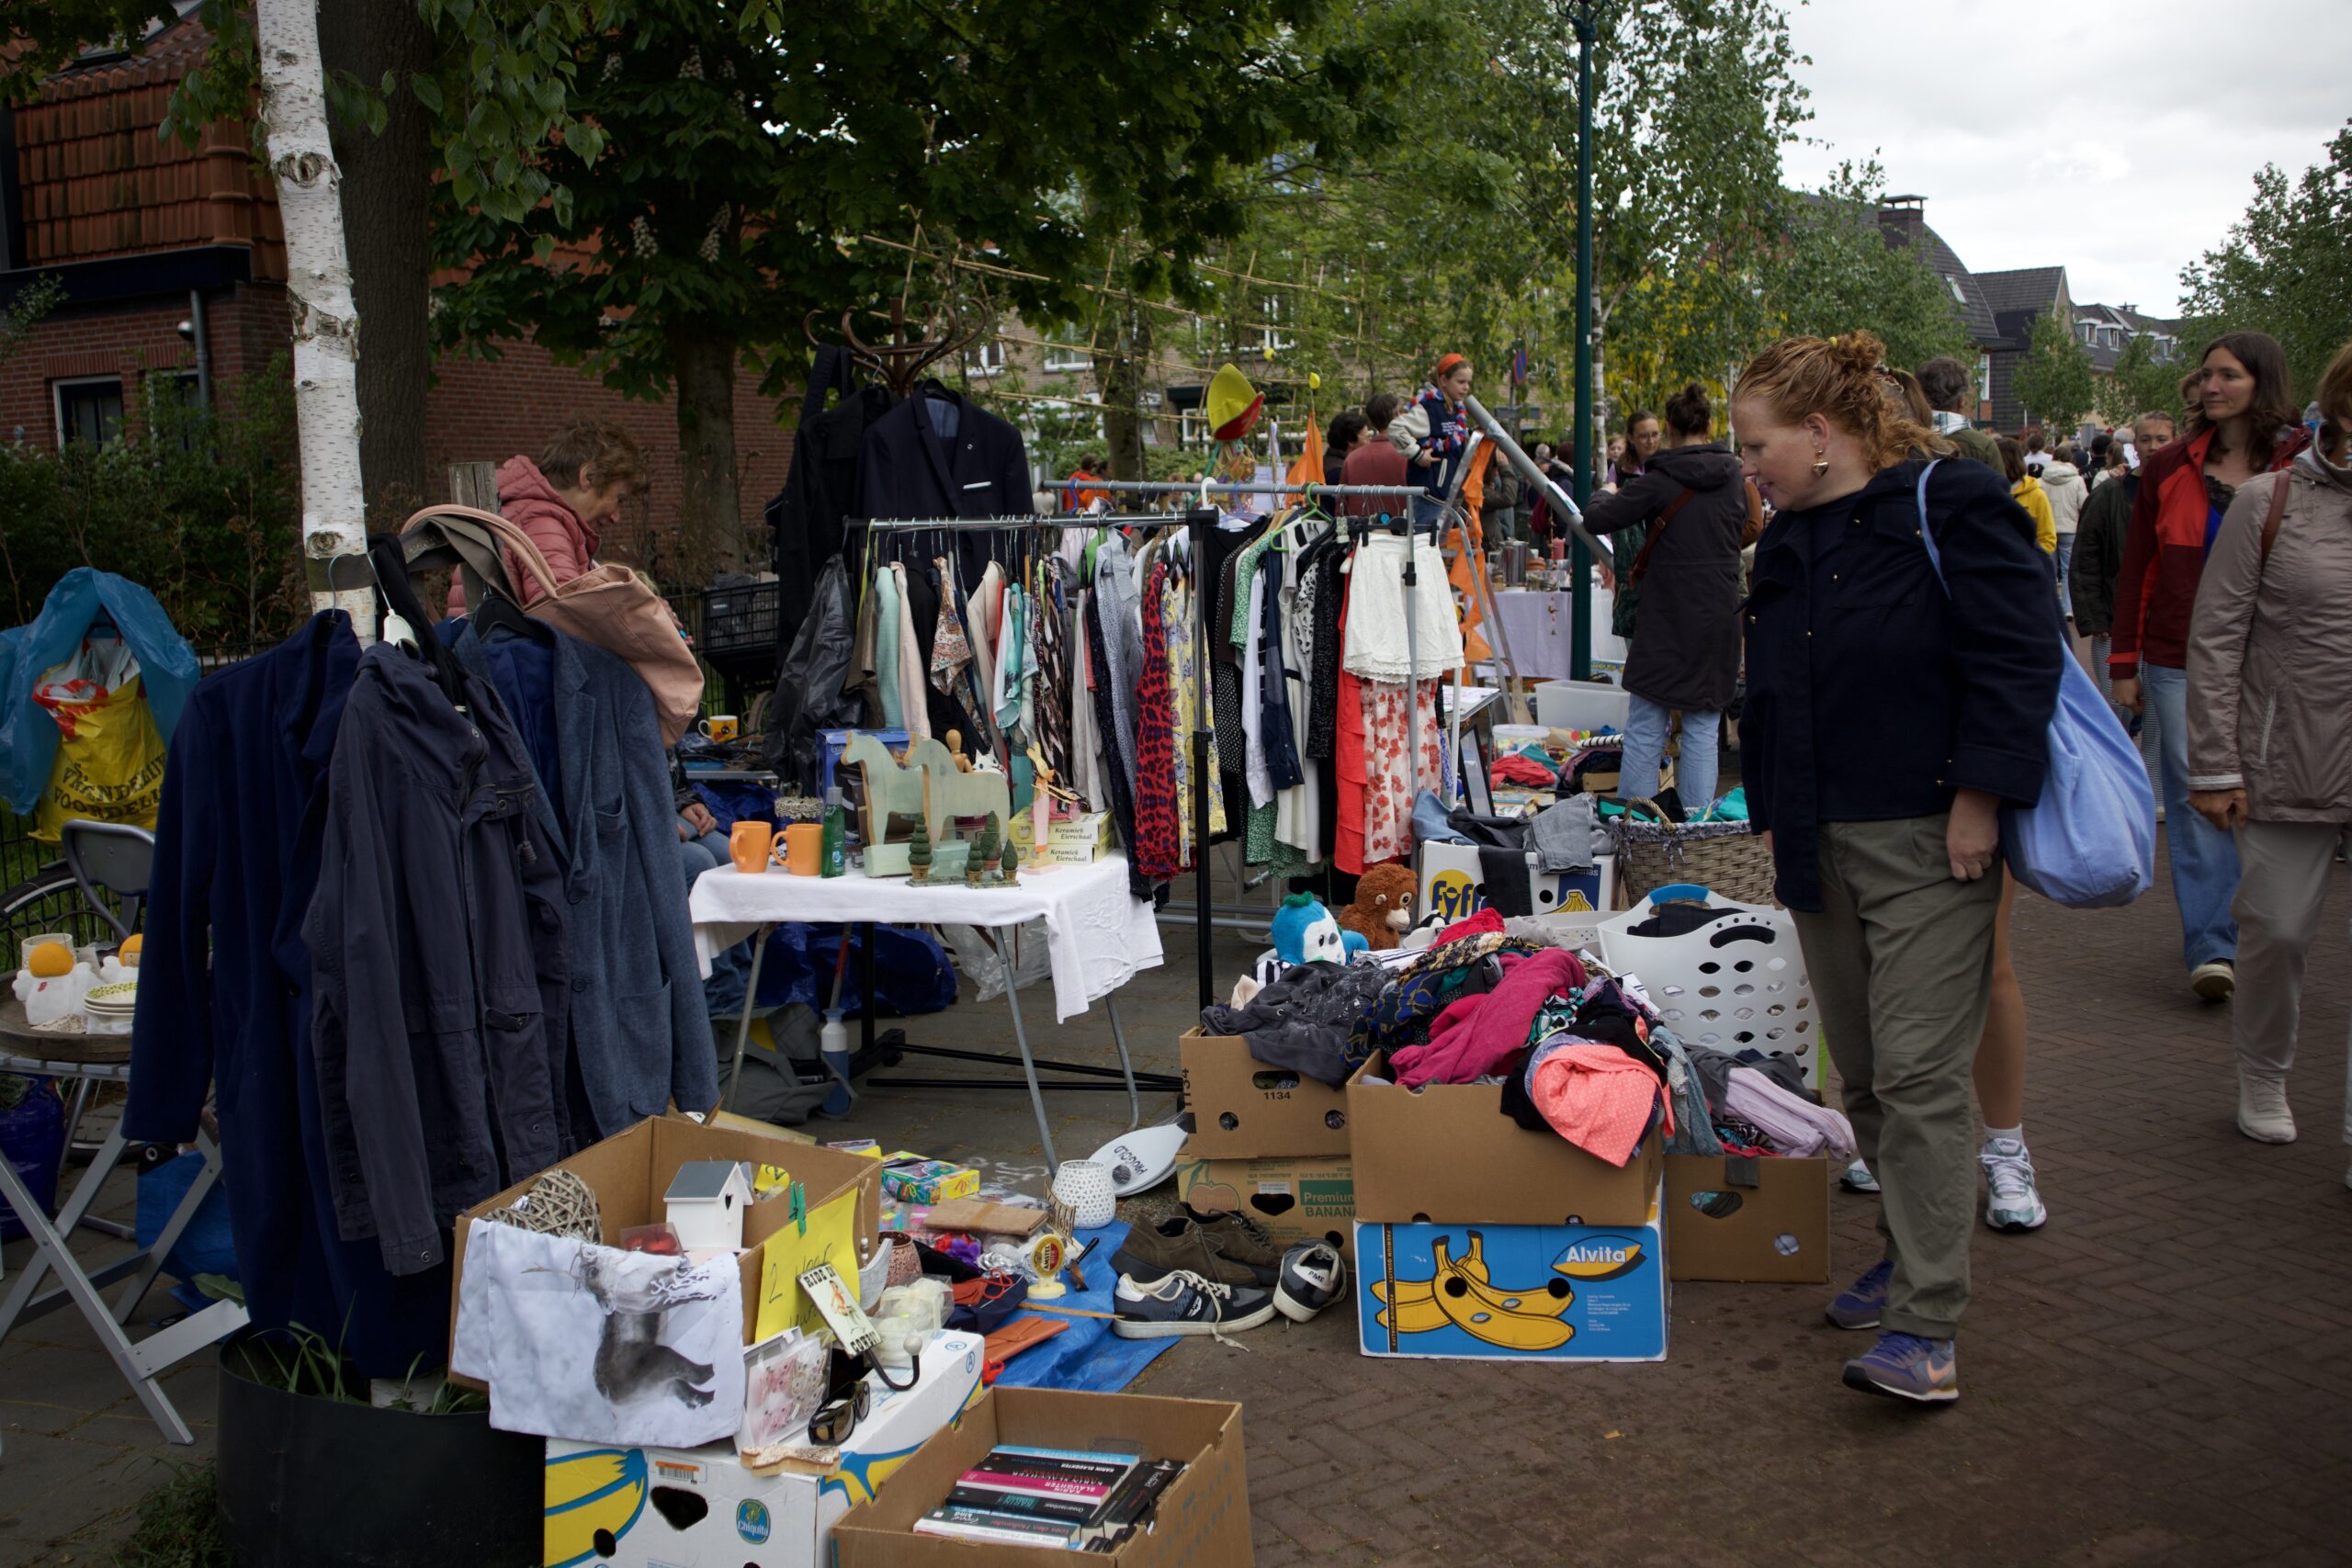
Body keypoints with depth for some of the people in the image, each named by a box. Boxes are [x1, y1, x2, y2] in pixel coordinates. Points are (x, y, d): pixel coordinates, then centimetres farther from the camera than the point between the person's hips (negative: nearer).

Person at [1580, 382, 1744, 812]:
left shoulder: (1660, 480, -11)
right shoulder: (1733, 476, 5)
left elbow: (1596, 519, -12)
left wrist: (1602, 498, 10)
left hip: (1669, 617, -4)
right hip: (1719, 619, 4)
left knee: (1645, 727, 2)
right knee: (1702, 729, 8)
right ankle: (1697, 819, 9)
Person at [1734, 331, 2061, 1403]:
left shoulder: (1947, 509, -9)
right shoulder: (1786, 544, 14)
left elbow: (2018, 659, -14)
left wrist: (1977, 801, -17)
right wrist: (1773, 813, 17)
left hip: (1928, 843, -7)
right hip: (1820, 849, 8)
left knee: (1918, 1074, -10)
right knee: (1861, 1073, 12)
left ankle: (1926, 1331, -6)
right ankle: (1908, 1254, 29)